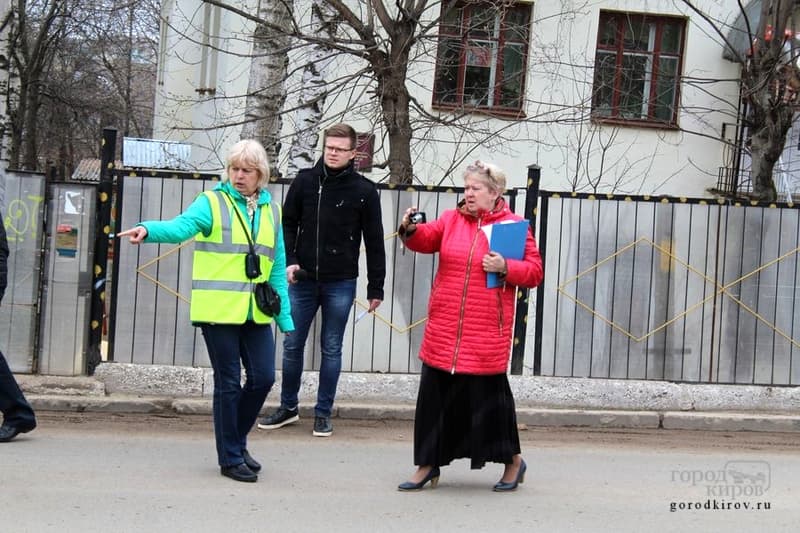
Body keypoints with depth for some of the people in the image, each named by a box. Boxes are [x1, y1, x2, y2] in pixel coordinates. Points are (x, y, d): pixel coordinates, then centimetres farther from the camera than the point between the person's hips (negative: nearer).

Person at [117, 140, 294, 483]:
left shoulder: (271, 212, 13)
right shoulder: (212, 203, -3)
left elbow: (277, 268, 15)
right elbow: (182, 226, -22)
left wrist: (284, 317, 12)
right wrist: (149, 230, -43)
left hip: (256, 313, 5)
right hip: (219, 311, -5)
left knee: (263, 378, 3)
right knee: (228, 384, 1)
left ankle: (236, 441, 27)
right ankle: (230, 458, 13)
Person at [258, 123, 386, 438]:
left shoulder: (364, 191, -2)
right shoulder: (305, 181, 3)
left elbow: (374, 242, 0)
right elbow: (287, 225, 8)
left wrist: (375, 288, 0)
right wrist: (288, 262, -7)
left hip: (340, 284, -2)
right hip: (302, 281, 2)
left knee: (332, 350, 6)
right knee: (292, 346, 8)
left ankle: (323, 413, 16)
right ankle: (288, 408, 23)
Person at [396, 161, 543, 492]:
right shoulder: (451, 220, 9)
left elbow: (534, 272, -2)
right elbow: (426, 240, -6)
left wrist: (505, 267, -17)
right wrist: (410, 230, -26)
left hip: (487, 334, -4)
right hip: (443, 330, 4)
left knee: (489, 396, 3)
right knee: (435, 396, 7)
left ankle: (513, 460, 23)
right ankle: (428, 465, 18)